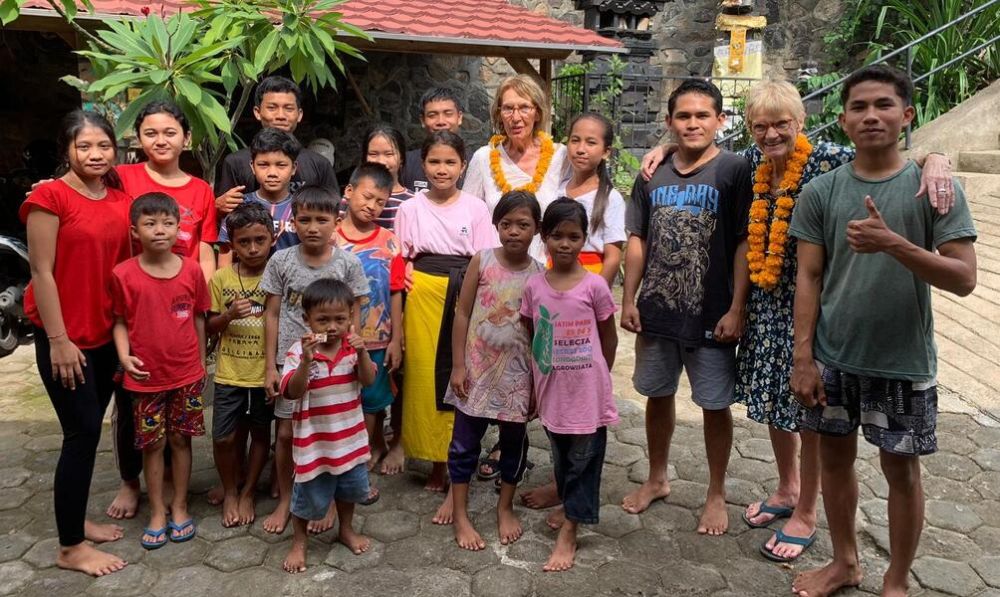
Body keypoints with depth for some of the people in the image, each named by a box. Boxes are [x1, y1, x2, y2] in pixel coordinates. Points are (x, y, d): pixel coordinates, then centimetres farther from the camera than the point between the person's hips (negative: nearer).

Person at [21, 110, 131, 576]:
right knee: (82, 432, -3)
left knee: (89, 430, 15)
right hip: (64, 336, -6)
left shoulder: (121, 198, 5)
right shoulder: (49, 197, -12)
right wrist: (59, 341, -15)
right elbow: (42, 272, -13)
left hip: (106, 332, 6)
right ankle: (70, 547, 11)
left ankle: (77, 522, 30)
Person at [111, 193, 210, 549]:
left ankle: (179, 507, 27)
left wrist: (201, 363, 6)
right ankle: (157, 512, 25)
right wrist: (124, 356, -15)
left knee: (181, 440, 12)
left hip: (186, 374, 1)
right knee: (152, 444, 10)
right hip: (146, 376, -1)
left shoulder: (192, 270, -5)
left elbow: (199, 319, 4)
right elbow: (120, 321, 0)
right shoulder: (124, 275, -8)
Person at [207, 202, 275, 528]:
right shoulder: (221, 278, -2)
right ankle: (229, 491, 26)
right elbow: (209, 327, 4)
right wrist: (229, 315, -16)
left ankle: (248, 492, 31)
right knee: (224, 437, 1)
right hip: (229, 373, 1)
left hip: (265, 373, 0)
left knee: (260, 433, 12)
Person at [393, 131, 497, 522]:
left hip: (466, 299, -1)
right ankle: (437, 464, 20)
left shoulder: (475, 209, 3)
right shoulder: (411, 209, 6)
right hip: (423, 299, 1)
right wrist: (400, 312, -2)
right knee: (425, 379, 3)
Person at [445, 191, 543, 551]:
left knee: (514, 442, 15)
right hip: (477, 369, -1)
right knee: (465, 443, 7)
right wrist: (458, 366, -7)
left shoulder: (540, 274, -4)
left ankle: (505, 508, 34)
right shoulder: (482, 261, -7)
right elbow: (462, 314, -4)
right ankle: (460, 516, 22)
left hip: (517, 373, 1)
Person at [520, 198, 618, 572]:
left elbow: (609, 338, 0)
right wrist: (534, 383, 7)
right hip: (551, 389, 3)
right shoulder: (534, 286, -2)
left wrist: (599, 377, 3)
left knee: (583, 457, 5)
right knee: (561, 456, 19)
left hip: (587, 390, -3)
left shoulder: (595, 285, -10)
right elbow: (530, 337, 7)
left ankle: (568, 533, 13)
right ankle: (569, 505, 41)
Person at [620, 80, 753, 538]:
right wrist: (629, 300, 4)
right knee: (658, 395, 17)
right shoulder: (654, 174, 5)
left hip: (711, 314, -4)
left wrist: (736, 309, -14)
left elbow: (744, 244, -10)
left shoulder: (733, 170, -7)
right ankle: (657, 479, 37)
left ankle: (717, 494, 28)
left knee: (715, 405, 8)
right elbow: (638, 240, 9)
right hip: (656, 311, 4)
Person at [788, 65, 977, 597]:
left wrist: (893, 243, -27)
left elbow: (963, 279, -12)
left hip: (903, 362, -2)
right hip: (833, 357, 3)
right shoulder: (820, 191, 0)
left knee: (901, 468, 10)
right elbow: (808, 278, 1)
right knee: (834, 456, 14)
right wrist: (802, 357, -3)